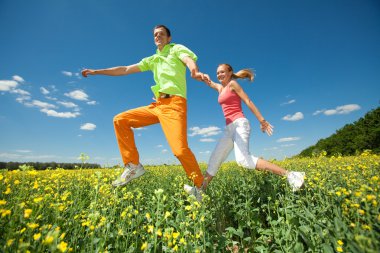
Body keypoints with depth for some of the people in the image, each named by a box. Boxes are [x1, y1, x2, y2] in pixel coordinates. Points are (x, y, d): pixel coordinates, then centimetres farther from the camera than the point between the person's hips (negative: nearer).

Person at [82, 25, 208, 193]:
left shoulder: (177, 49, 13)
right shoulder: (152, 60, 28)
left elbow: (189, 60, -11)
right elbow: (126, 70, 27)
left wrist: (195, 72, -36)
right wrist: (97, 71, 26)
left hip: (174, 103, -7)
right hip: (157, 104, 7)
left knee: (180, 149, -23)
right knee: (120, 120, 2)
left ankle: (199, 186, 0)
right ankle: (133, 166, 2)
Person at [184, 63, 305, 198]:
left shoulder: (233, 83, 4)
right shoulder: (220, 87, 25)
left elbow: (248, 101, -3)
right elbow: (208, 81, 37)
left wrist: (262, 120, -8)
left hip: (240, 124, -8)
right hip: (229, 128, 8)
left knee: (243, 159, -28)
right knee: (215, 159, 7)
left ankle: (290, 175, -23)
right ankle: (200, 189, 16)